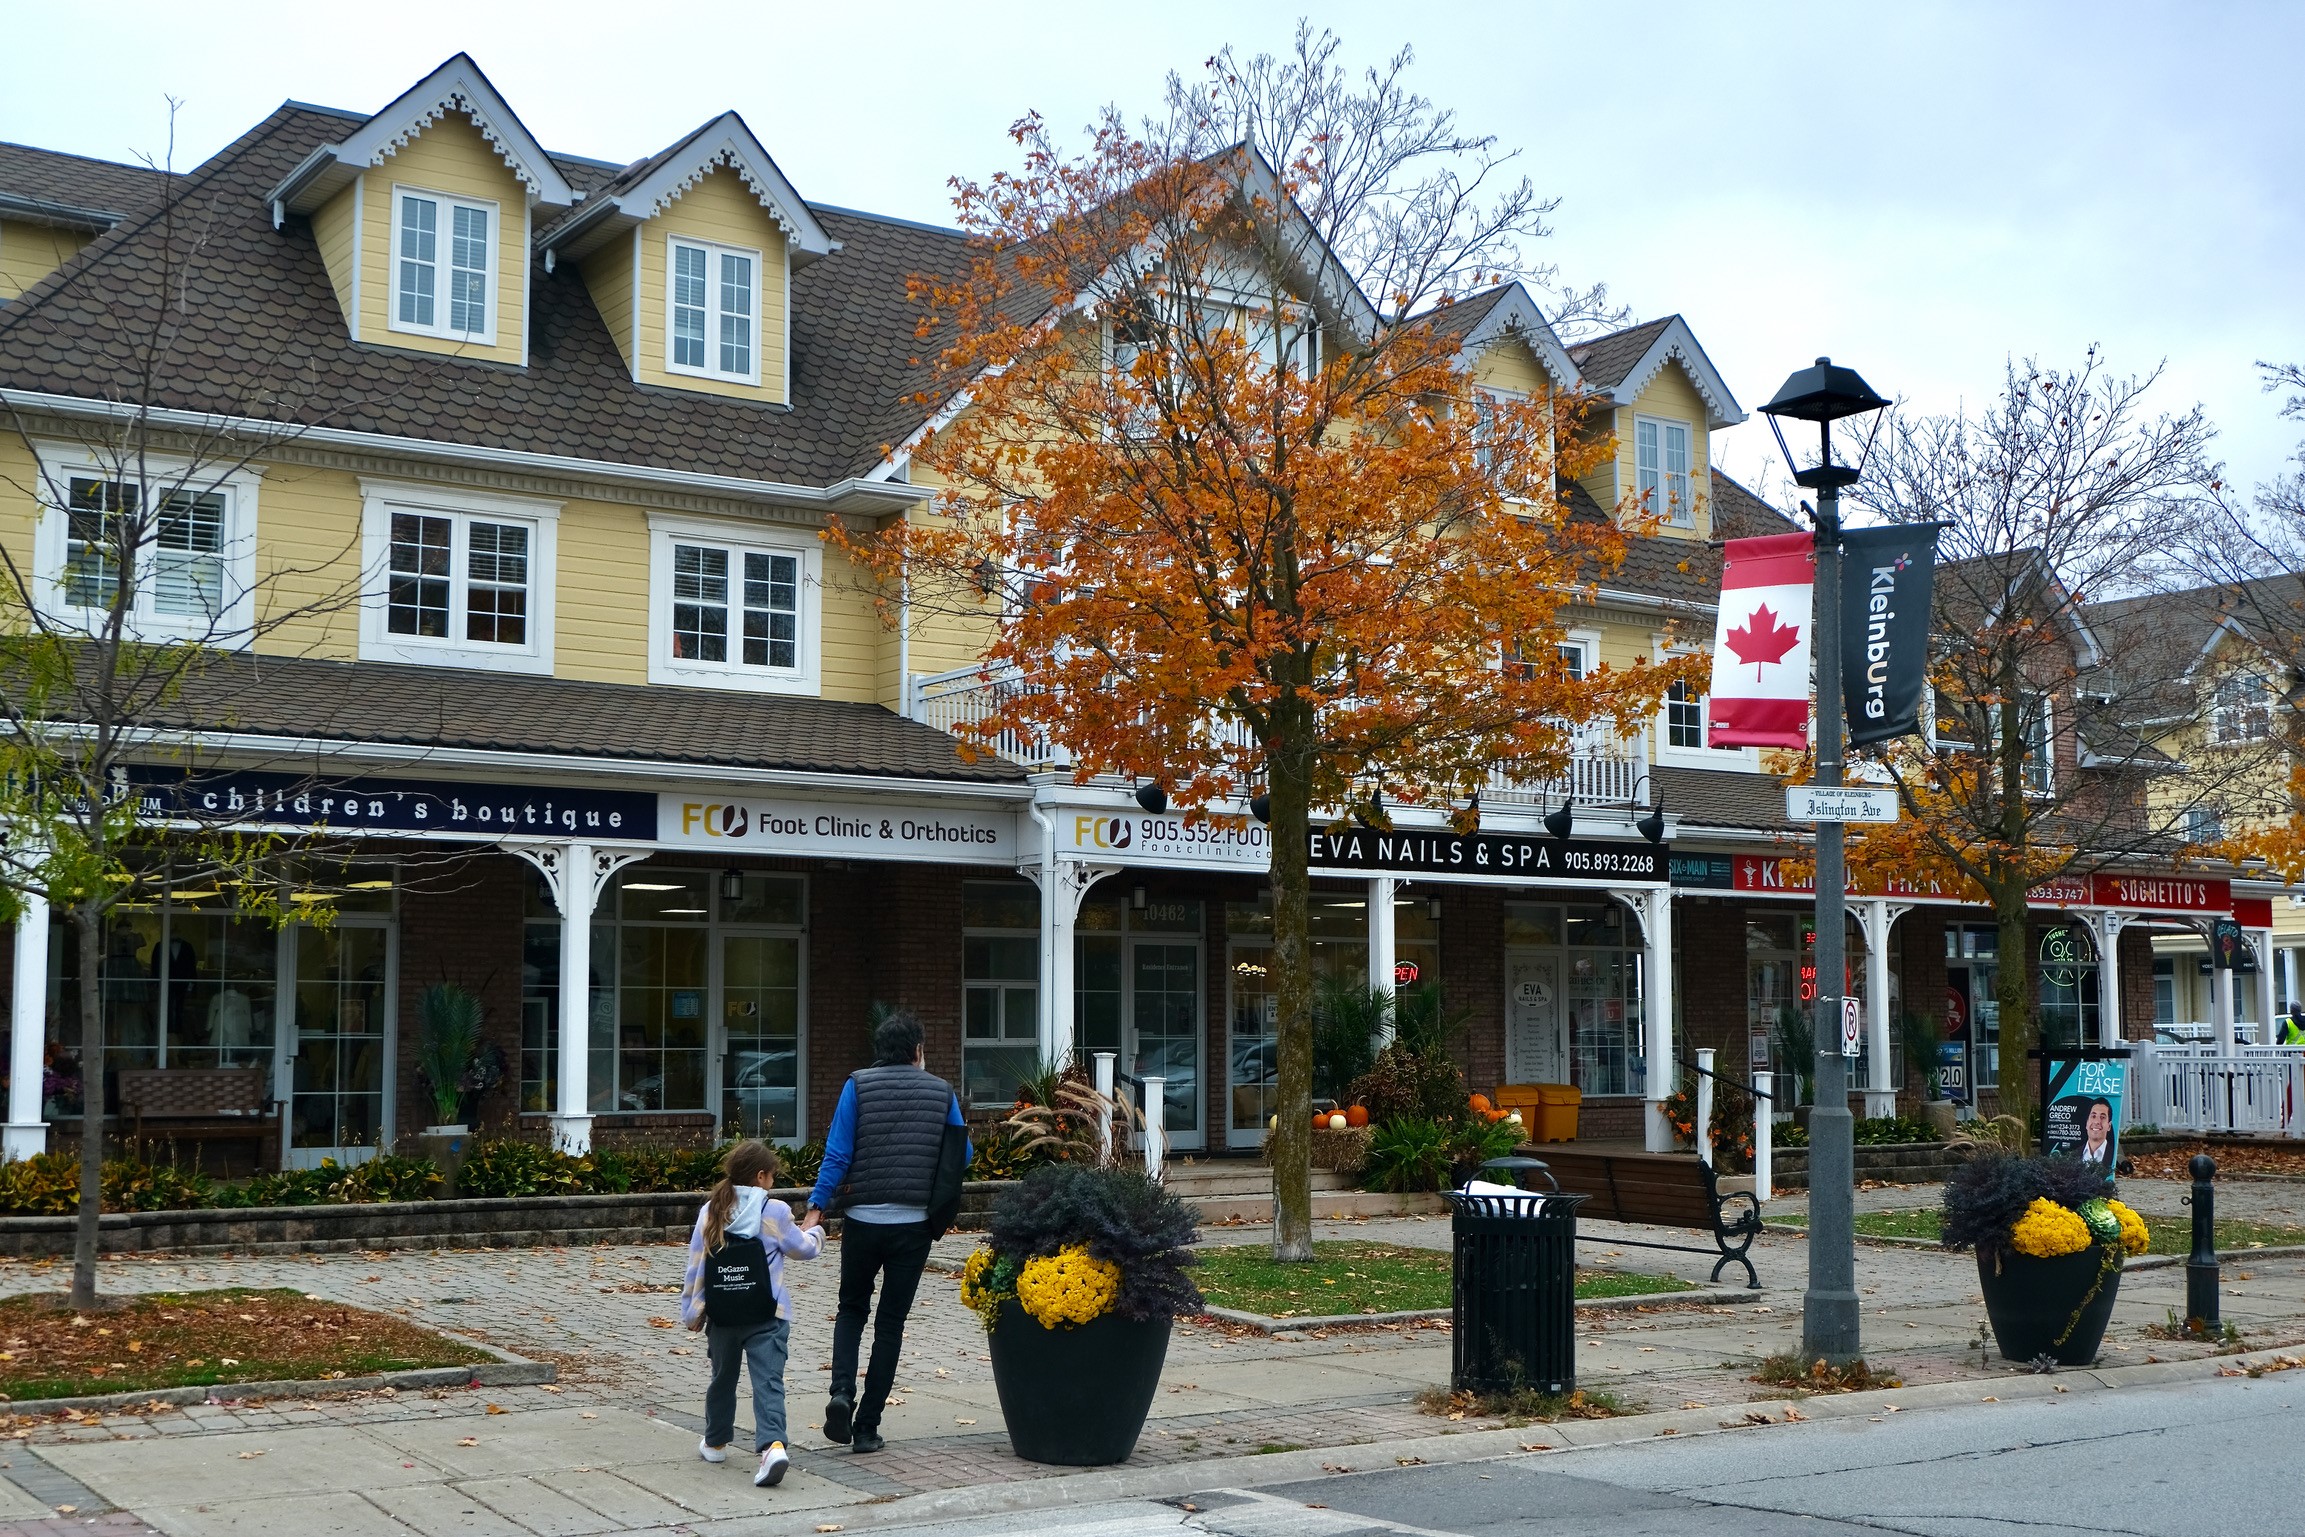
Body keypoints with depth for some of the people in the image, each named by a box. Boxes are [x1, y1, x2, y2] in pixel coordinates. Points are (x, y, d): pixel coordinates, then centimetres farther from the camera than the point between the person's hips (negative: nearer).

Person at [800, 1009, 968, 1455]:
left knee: (852, 1309, 19)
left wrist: (817, 1207, -6)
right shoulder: (941, 1091, 2)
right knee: (891, 1322, 9)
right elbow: (963, 1155, 6)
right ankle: (867, 1427, 8)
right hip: (914, 1223, 0)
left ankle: (842, 1392, -4)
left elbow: (837, 1153, -8)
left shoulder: (858, 1085, -2)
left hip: (863, 1220, 0)